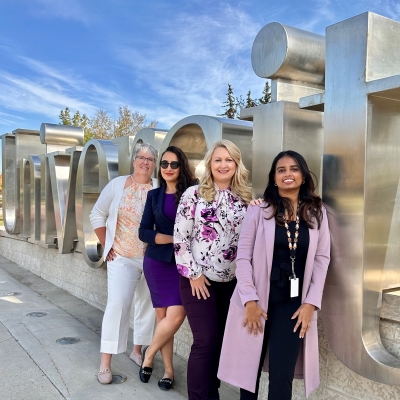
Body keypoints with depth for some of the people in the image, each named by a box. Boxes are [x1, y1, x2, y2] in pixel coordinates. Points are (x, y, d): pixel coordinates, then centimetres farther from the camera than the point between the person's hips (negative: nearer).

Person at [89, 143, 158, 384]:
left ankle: (138, 349, 31)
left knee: (148, 304, 11)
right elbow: (97, 215, 6)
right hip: (122, 257, -1)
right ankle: (105, 363, 3)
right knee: (118, 304, -7)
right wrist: (106, 246, 2)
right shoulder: (117, 184, 1)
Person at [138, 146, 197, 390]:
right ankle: (168, 368, 22)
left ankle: (149, 354, 18)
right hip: (157, 262, 2)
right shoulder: (154, 195, 6)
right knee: (163, 315, 4)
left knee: (176, 315, -8)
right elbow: (144, 232, 1)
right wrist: (173, 239, -11)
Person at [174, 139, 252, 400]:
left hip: (232, 281, 4)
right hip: (199, 279, -4)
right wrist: (193, 273, -10)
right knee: (206, 341, -4)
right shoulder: (194, 194, -5)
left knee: (221, 339, 12)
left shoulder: (244, 199, 5)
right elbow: (180, 237, -8)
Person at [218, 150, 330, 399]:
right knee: (250, 367, 11)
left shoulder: (317, 212, 5)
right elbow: (243, 256, -5)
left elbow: (322, 259, 4)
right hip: (257, 299, -1)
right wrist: (250, 300, -11)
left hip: (293, 301, 1)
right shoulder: (259, 209, -3)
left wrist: (311, 302, -3)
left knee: (282, 374, 2)